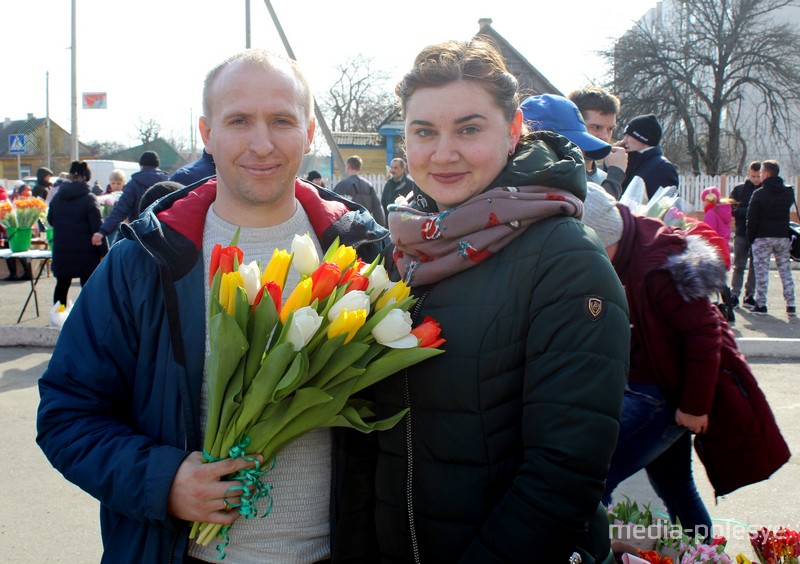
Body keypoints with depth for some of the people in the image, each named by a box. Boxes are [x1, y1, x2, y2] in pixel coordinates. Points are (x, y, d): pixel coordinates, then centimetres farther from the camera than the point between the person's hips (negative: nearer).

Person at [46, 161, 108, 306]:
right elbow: (97, 227, -15)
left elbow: (50, 220, 16)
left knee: (62, 285, 16)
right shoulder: (89, 198, -12)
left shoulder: (57, 197, 4)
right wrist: (103, 252, -12)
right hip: (86, 252, -5)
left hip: (61, 251, 5)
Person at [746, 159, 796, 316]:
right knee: (785, 270, 9)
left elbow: (752, 218, -8)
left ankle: (761, 304, -2)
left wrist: (750, 238, -3)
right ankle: (790, 305, 7)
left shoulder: (759, 194, -9)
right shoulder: (788, 192, 5)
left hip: (762, 237, -4)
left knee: (761, 270, 0)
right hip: (783, 236, 4)